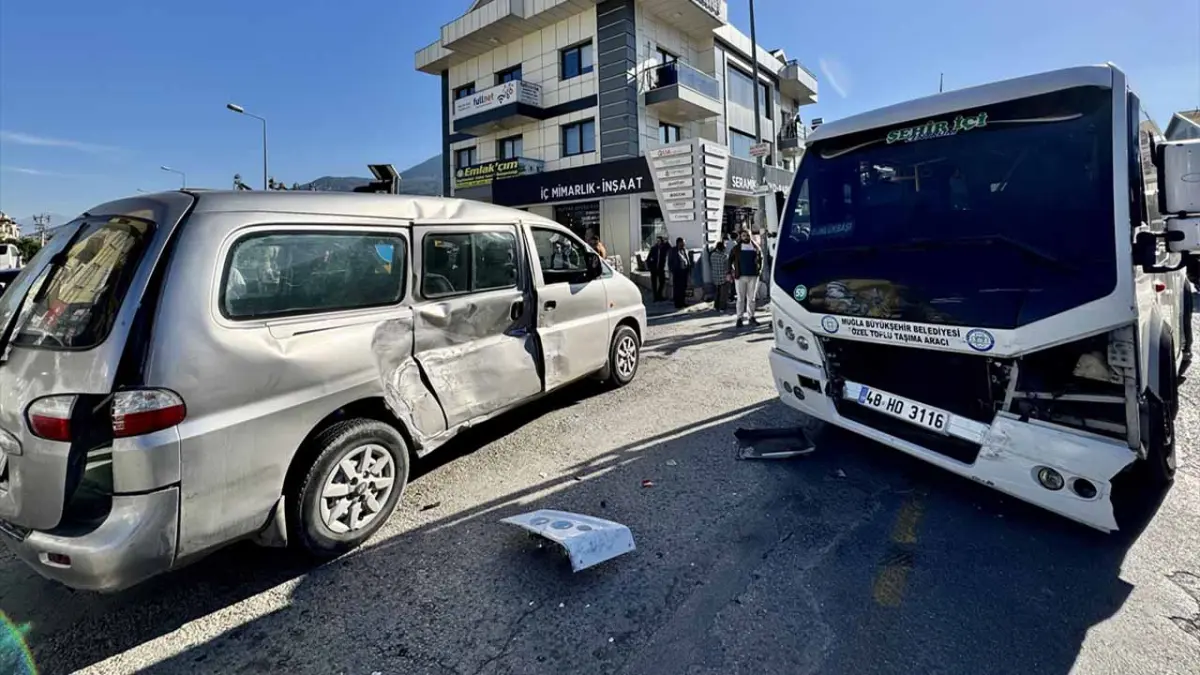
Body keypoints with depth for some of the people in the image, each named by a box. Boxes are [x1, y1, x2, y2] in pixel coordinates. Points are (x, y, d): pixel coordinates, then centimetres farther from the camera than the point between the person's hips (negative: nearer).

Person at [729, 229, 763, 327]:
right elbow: (730, 260, 4)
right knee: (741, 298, 1)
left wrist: (759, 269, 4)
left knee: (752, 298, 7)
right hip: (740, 276, -2)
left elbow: (760, 258, 14)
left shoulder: (756, 247, 7)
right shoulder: (736, 248, 3)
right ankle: (739, 318, 5)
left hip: (753, 276, 2)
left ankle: (751, 317, 15)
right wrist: (730, 272, -3)